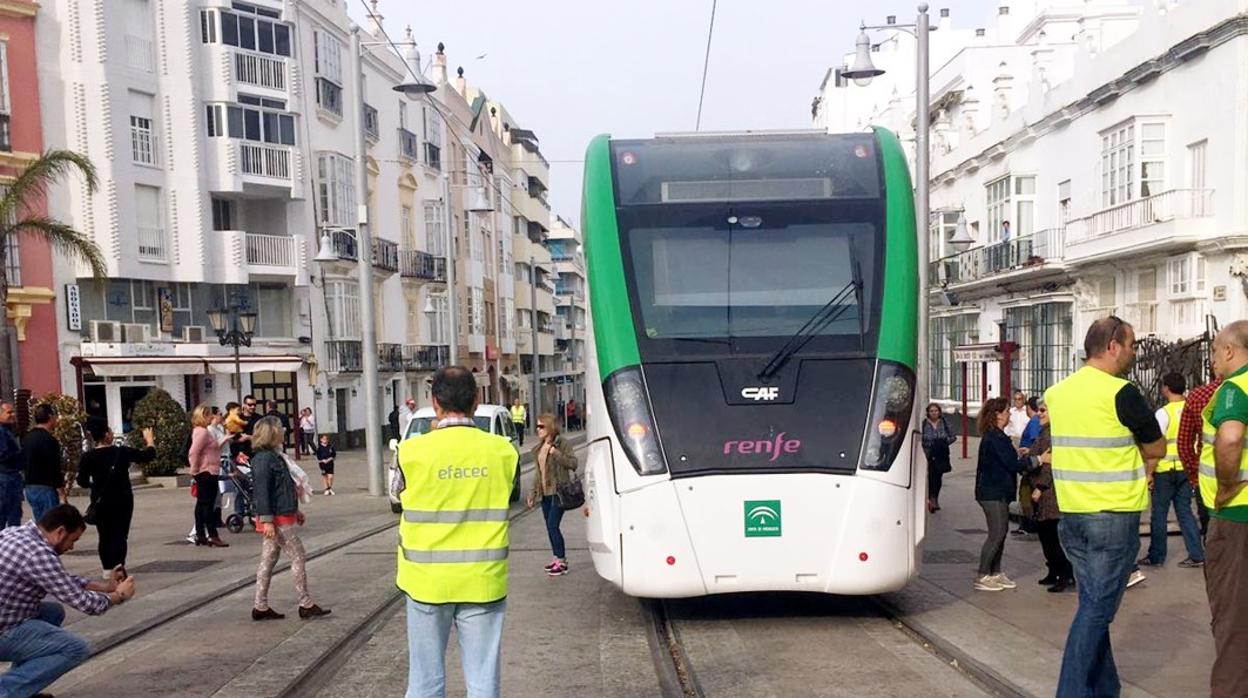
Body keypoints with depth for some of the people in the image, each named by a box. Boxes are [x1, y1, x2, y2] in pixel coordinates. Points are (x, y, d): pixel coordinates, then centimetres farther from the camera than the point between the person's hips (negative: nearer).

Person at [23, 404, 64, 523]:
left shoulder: (27, 438, 10)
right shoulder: (49, 439, -16)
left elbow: (25, 462, 17)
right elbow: (54, 469, -19)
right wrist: (62, 491, -15)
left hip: (30, 488, 8)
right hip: (46, 488, -8)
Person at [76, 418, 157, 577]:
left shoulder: (88, 457, -6)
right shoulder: (122, 452, -9)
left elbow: (82, 482, -4)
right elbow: (149, 455, 0)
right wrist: (150, 439, 17)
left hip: (101, 503, 2)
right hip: (122, 501, -2)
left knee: (105, 537, 13)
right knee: (119, 536, 1)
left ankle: (107, 569, 19)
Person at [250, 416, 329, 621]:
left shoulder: (274, 456, 15)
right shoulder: (263, 459, -17)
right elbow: (262, 491, -22)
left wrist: (295, 510, 26)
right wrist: (266, 520, -25)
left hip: (284, 515, 10)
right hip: (277, 519, -10)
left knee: (268, 560, 11)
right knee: (298, 558, -3)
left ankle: (261, 607, 17)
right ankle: (306, 605, 3)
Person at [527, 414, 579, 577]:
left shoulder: (563, 443, -8)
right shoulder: (538, 448, 13)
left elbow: (573, 464, -16)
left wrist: (556, 453, -24)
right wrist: (533, 493, 18)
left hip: (558, 491, -7)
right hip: (544, 492, 7)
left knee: (553, 525, -12)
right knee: (550, 527, 10)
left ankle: (561, 561, -4)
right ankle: (558, 558, 20)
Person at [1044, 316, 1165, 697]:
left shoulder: (1057, 392, 7)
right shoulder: (1121, 393, -14)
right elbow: (1157, 449, -2)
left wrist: (1129, 462, 10)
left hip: (1071, 512, 7)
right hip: (1114, 513, -7)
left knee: (1092, 602, 15)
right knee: (1098, 607, -1)